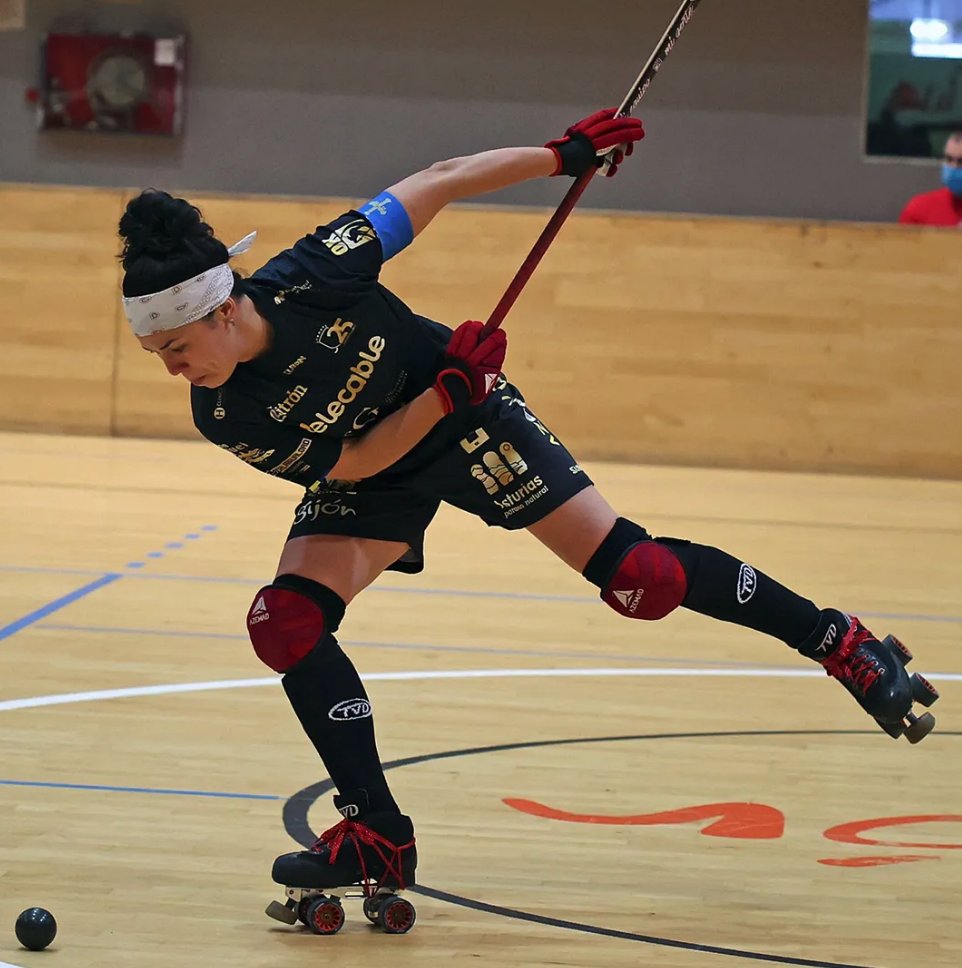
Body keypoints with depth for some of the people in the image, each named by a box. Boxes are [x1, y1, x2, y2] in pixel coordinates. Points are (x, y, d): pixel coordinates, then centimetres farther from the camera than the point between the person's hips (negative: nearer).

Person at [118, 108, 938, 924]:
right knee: (285, 620, -18)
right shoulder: (224, 417, -26)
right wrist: (444, 392, -33)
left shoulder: (312, 274, -34)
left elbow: (437, 184, -20)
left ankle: (840, 644, 10)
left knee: (633, 574, -8)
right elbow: (353, 466, -20)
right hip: (374, 472, 3)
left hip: (467, 423, -2)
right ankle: (378, 840, -8)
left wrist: (563, 157, -17)